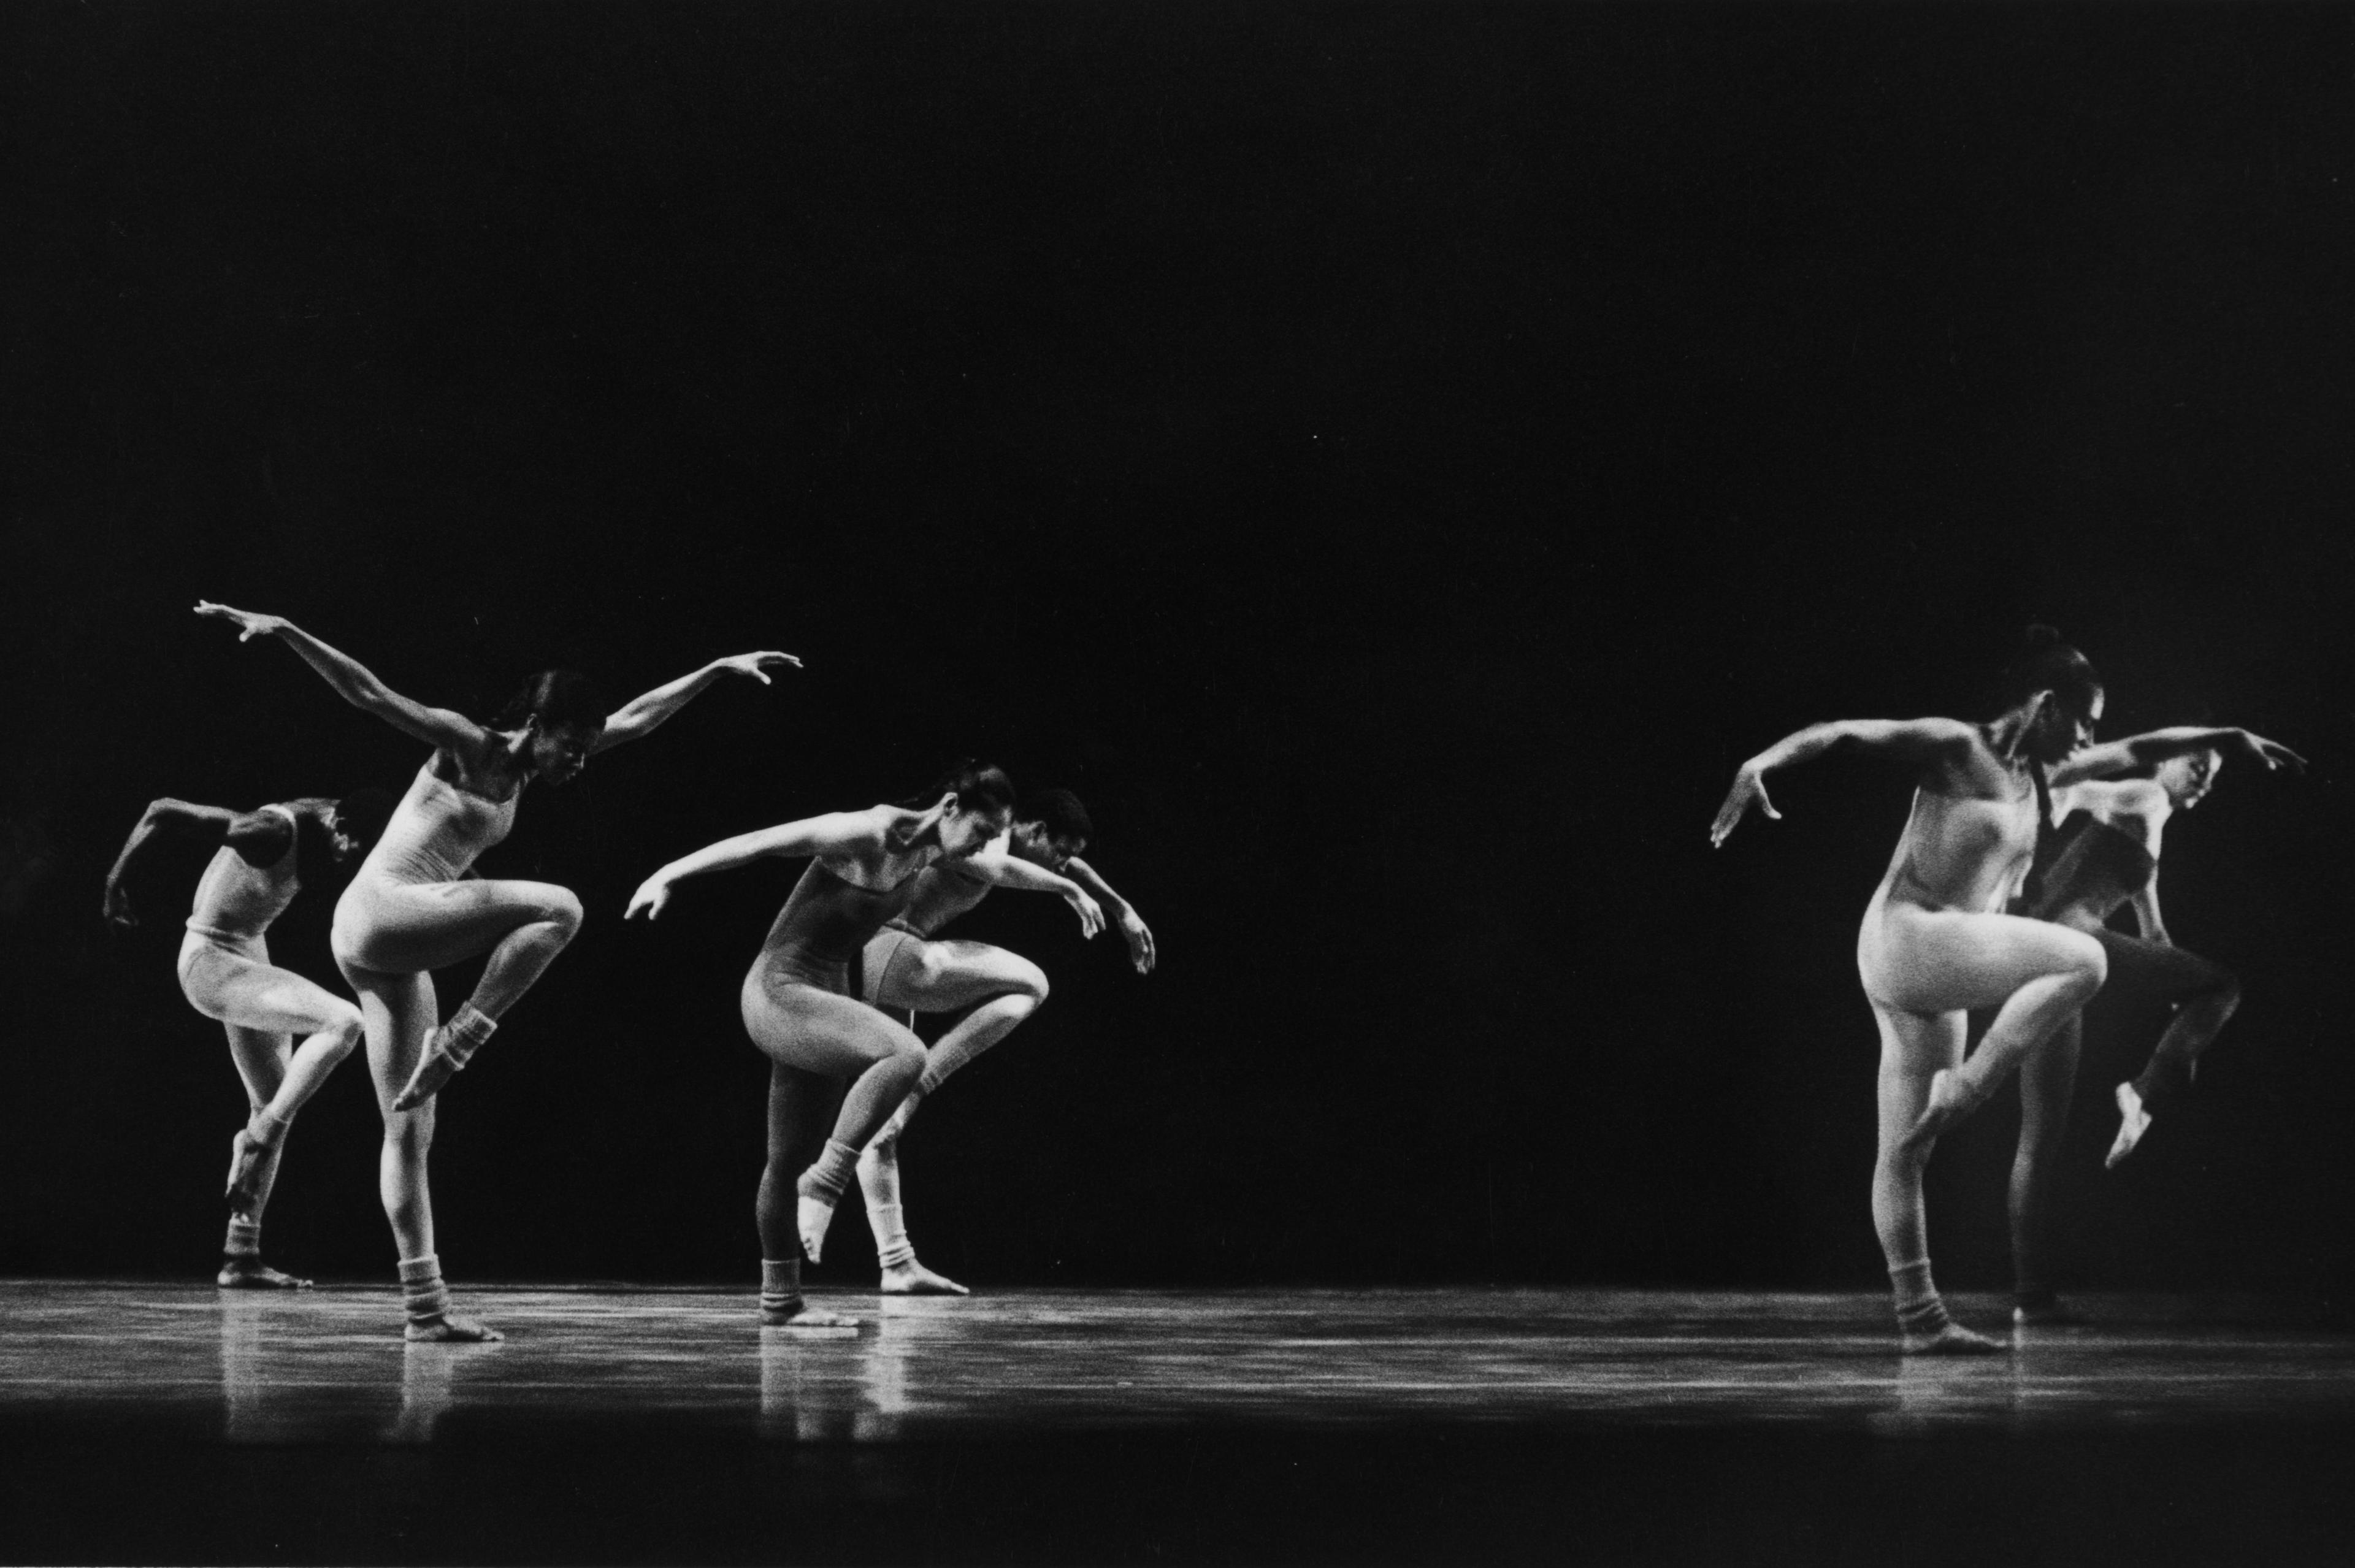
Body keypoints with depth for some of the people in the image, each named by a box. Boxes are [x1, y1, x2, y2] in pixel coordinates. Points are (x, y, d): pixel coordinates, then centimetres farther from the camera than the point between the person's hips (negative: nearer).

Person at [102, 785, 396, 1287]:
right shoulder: (274, 831, -28)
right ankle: (257, 1141, -10)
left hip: (248, 953, 10)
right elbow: (162, 812, -28)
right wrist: (116, 882, -17)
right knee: (345, 1023, -25)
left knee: (275, 1105, 11)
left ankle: (241, 1256, 15)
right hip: (214, 967, -10)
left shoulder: (319, 817, -1)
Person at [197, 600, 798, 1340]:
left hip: (397, 953, 9)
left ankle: (425, 1307, 3)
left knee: (410, 1130, 5)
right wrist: (282, 631, -22)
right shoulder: (467, 744, -5)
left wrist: (719, 669, 23)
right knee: (558, 908, -21)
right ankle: (453, 1047, -18)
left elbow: (633, 719, 22)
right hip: (376, 913, -9)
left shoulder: (522, 769, 17)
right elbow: (366, 691, -12)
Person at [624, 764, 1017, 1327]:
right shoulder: (868, 836, -22)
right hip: (781, 991, -9)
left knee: (791, 1160, 16)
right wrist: (669, 875, -23)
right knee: (905, 1054, -30)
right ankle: (825, 1183, -19)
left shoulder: (924, 850, 4)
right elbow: (758, 842, -21)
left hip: (823, 995, 9)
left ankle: (781, 1300, 25)